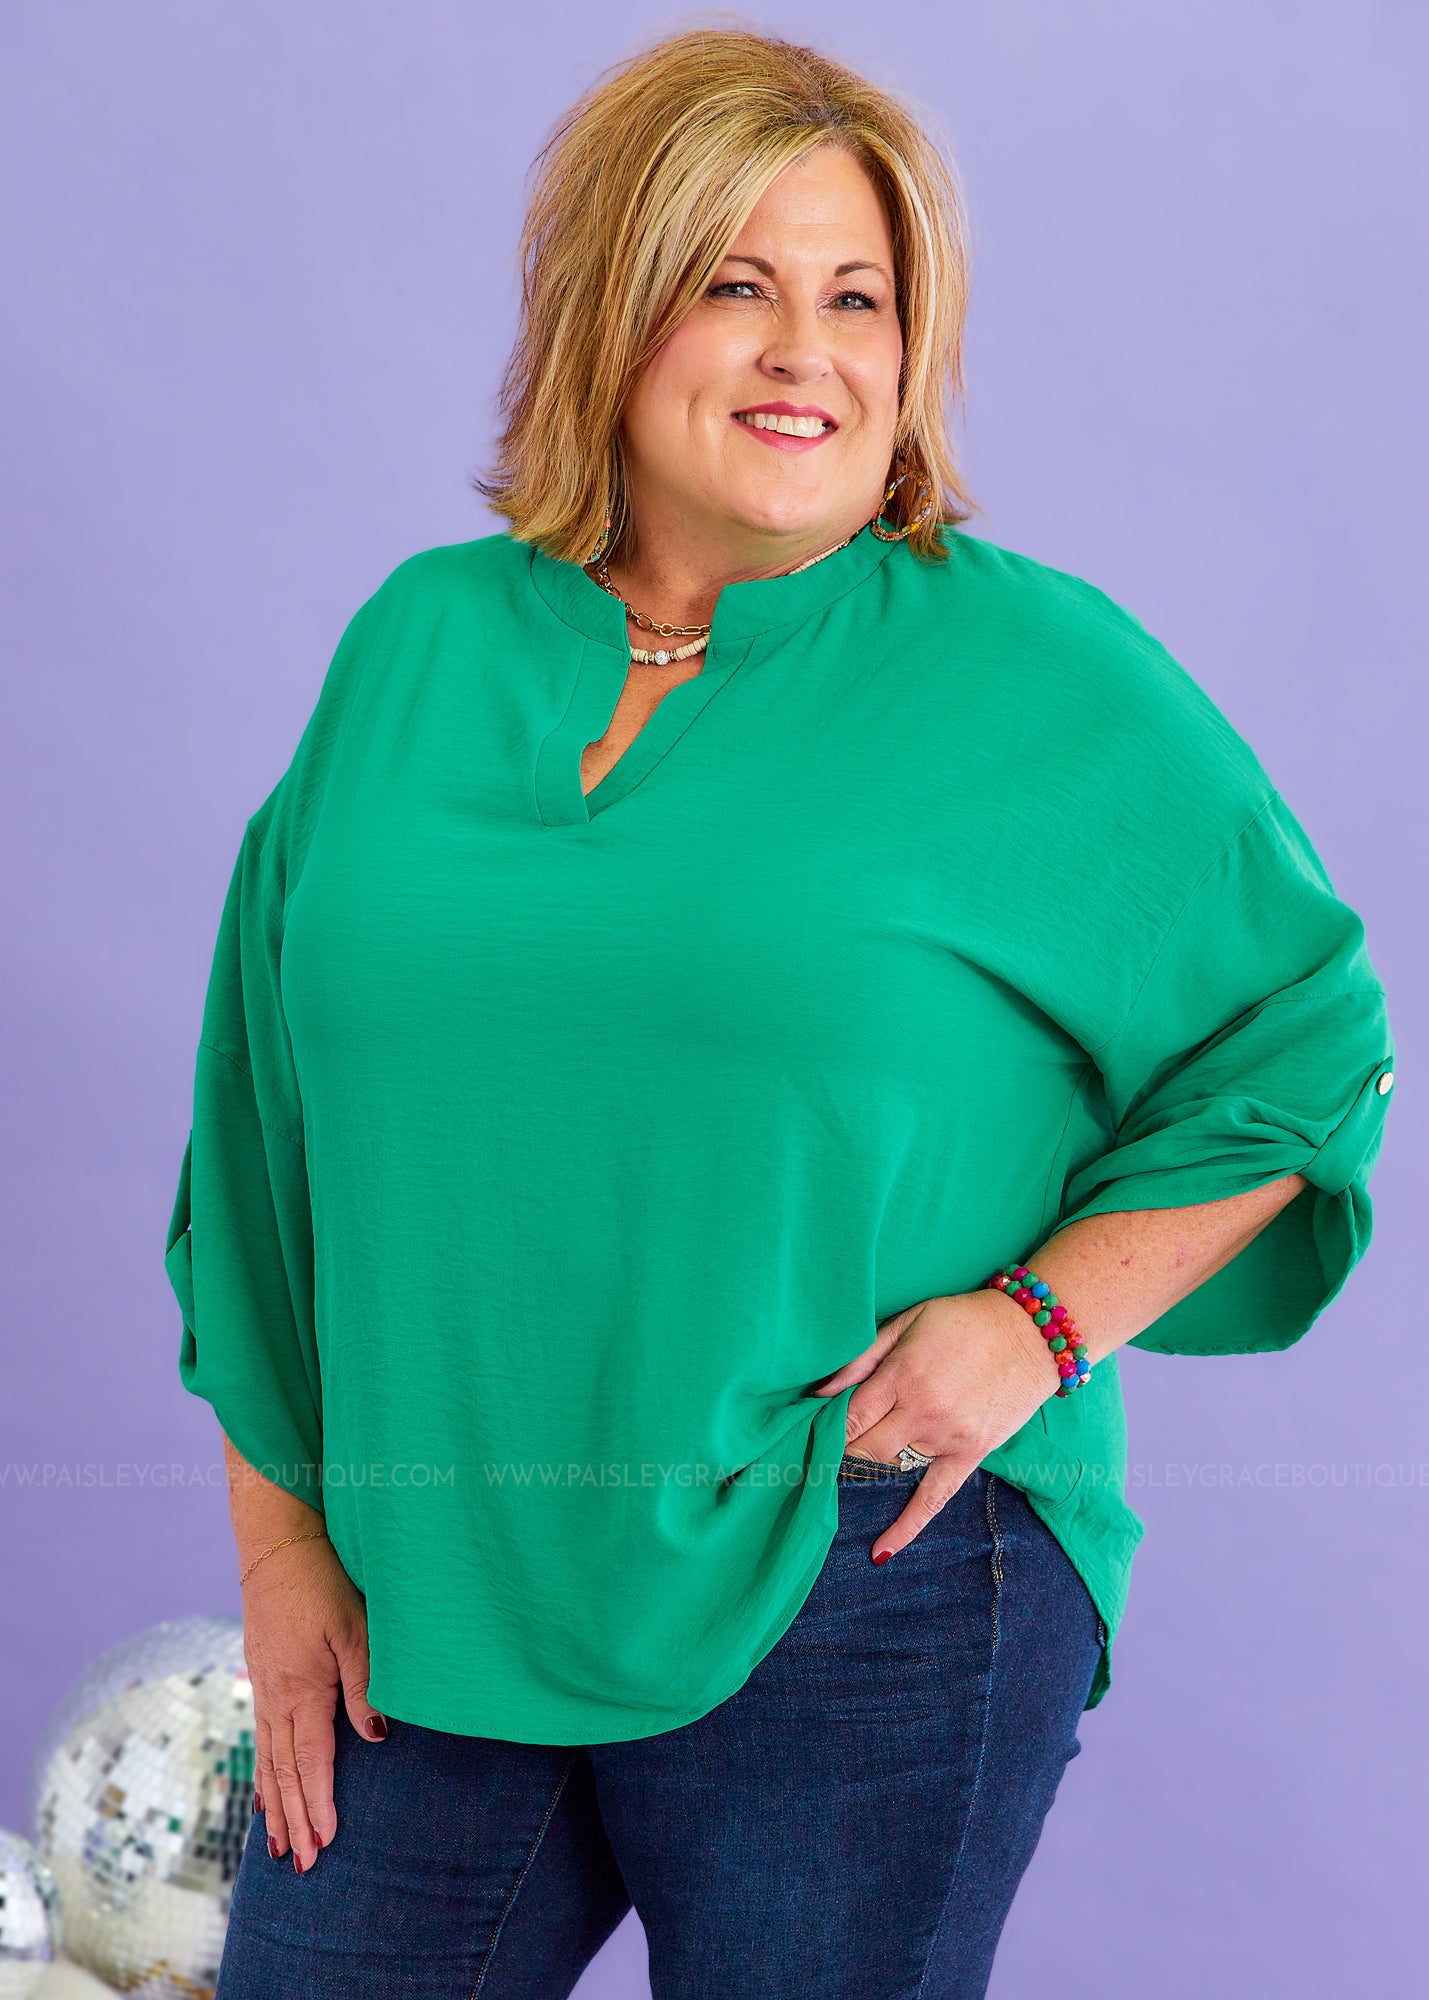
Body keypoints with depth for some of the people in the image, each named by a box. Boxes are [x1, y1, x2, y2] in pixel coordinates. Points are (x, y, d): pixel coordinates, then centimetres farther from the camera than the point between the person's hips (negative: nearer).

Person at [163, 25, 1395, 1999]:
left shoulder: (1047, 676, -2)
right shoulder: (417, 648, 7)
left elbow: (1303, 1047, 3)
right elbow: (273, 1128, 11)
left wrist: (1047, 1314, -10)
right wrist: (280, 1535, 8)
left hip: (867, 1589, -3)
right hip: (433, 1601, 3)